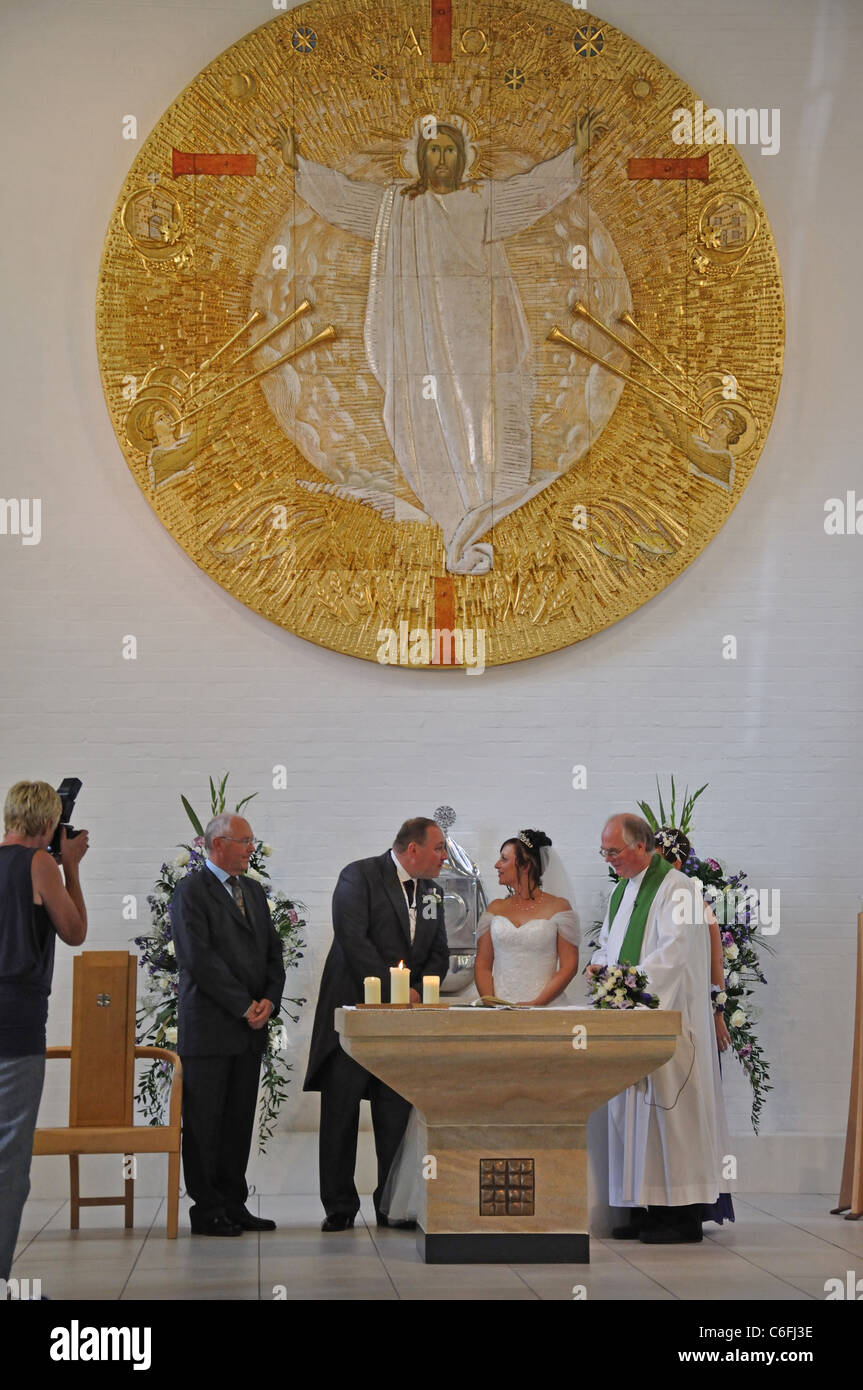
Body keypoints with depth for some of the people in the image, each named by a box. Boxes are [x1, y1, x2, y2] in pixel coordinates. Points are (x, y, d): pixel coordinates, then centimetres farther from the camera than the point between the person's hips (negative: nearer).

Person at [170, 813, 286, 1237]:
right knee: (204, 1121, -2)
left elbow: (273, 951, 17)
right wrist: (244, 1006, -13)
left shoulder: (253, 891, 18)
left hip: (250, 1027, 7)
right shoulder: (191, 891, -6)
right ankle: (207, 1210, 3)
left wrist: (270, 1000, -1)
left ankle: (233, 1205, 14)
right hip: (208, 1026, -7)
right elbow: (199, 958, -14)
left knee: (239, 1121, 8)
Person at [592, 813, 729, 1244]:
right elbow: (608, 943, 24)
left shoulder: (676, 889, -9)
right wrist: (600, 964, 2)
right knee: (630, 1107, 6)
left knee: (667, 1105, -9)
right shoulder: (621, 891, 18)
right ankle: (645, 1209, 10)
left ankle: (681, 1215, -5)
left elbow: (673, 951, -17)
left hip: (666, 1018, -9)